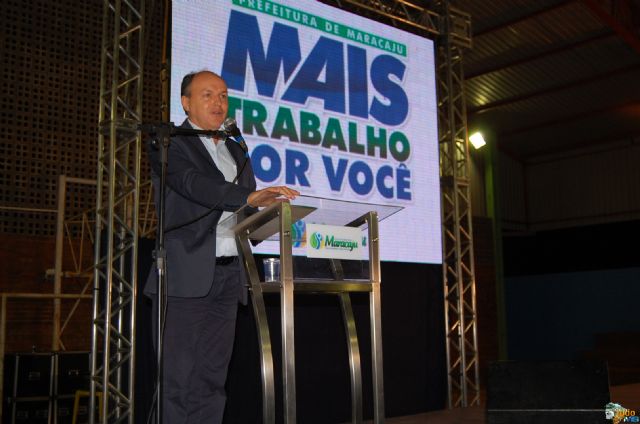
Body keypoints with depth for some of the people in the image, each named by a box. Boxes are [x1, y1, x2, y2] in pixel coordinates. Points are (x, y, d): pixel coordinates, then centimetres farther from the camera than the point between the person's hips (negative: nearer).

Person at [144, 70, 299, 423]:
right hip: (186, 278, -6)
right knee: (177, 381, -3)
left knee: (211, 381, 8)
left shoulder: (236, 153, 21)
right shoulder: (169, 143, 1)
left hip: (227, 278, 6)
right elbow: (193, 183, -19)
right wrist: (249, 197, -33)